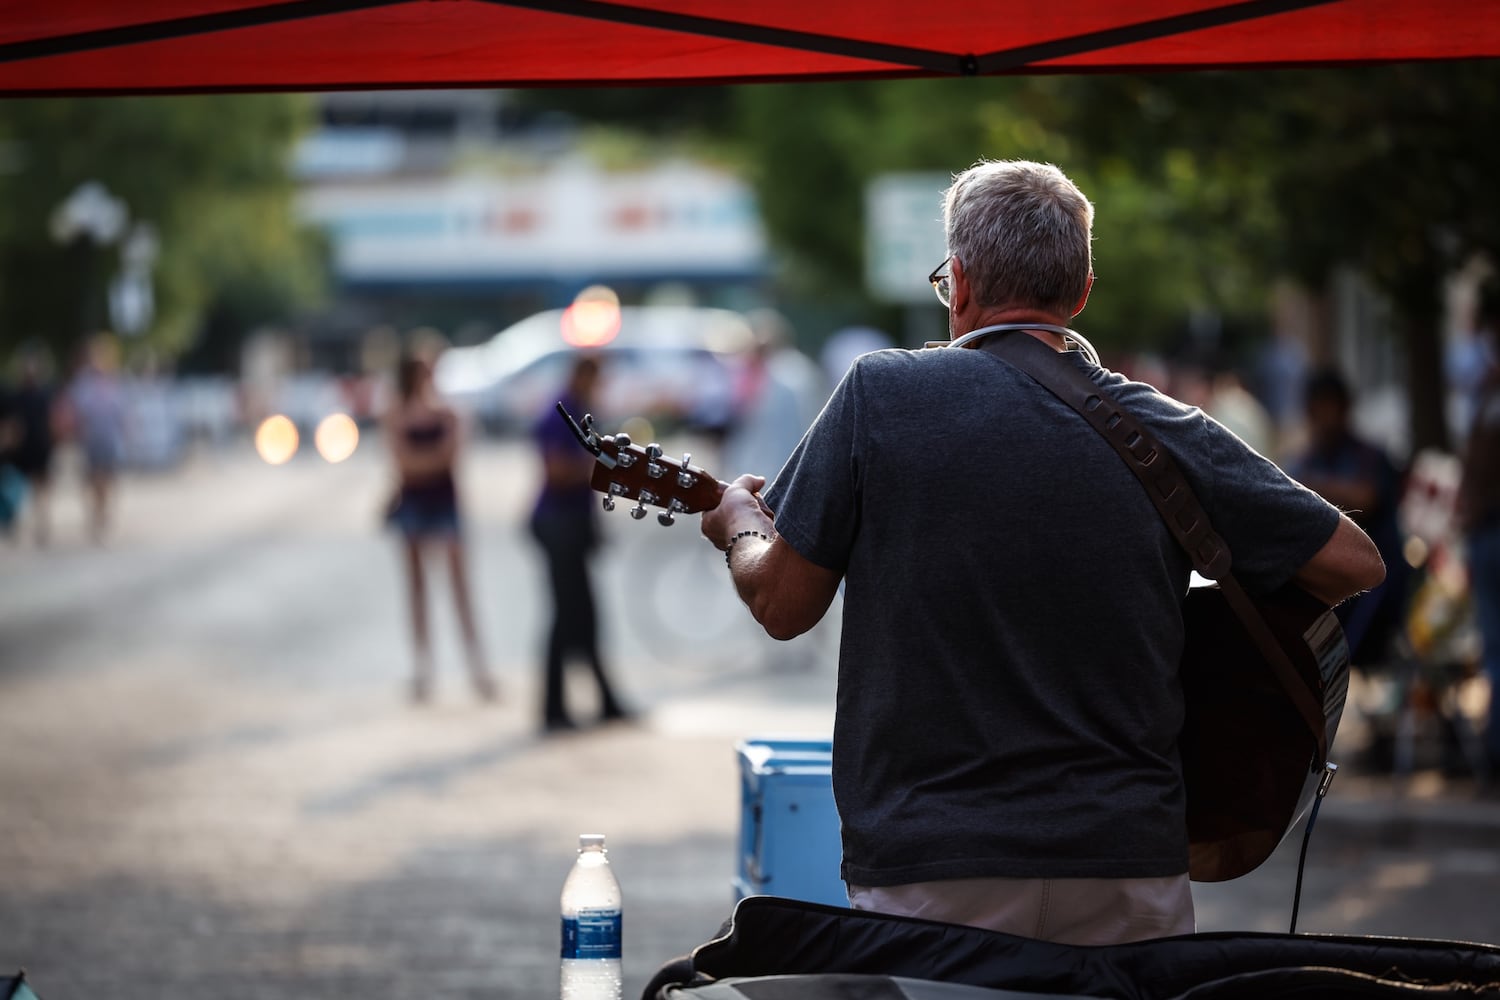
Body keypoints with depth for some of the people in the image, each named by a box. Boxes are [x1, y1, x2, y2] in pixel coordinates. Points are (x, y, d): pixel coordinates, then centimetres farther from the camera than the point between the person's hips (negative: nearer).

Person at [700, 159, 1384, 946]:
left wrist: (739, 524, 23)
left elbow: (782, 605, 1)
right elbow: (1354, 563, 2)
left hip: (927, 876, -1)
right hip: (1127, 863, 2)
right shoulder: (1171, 437, -1)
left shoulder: (878, 394, -5)